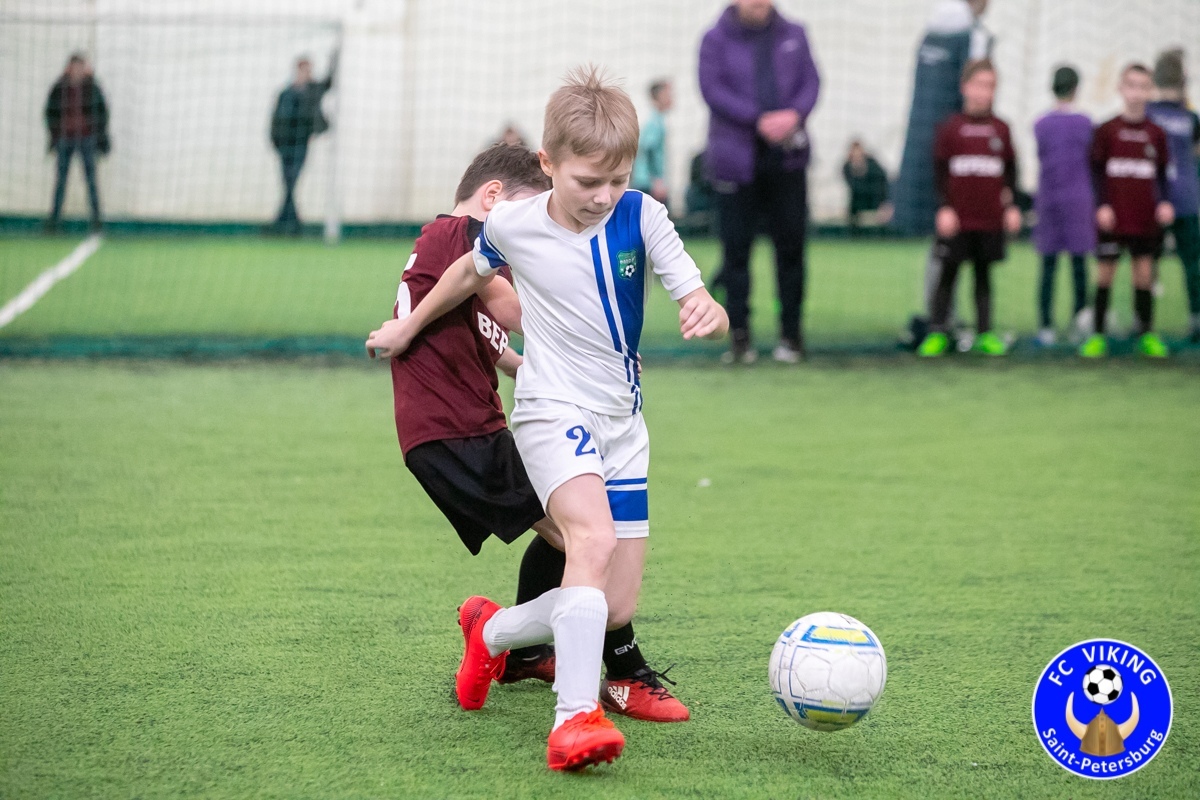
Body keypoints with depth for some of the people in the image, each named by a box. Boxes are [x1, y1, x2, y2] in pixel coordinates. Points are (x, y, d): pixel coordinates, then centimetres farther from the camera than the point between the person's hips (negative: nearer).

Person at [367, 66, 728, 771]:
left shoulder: (640, 216, -8)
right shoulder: (511, 225, -7)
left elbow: (705, 309, -12)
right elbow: (473, 272, 17)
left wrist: (708, 312, -37)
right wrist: (408, 326, 28)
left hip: (623, 423, 4)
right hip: (553, 414, -3)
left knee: (617, 608, 2)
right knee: (595, 538, -32)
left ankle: (493, 631, 29)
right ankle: (576, 717, -40)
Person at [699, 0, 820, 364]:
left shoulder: (793, 34, 12)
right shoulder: (716, 39, 2)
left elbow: (810, 81, 7)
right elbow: (712, 89, -9)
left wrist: (795, 114, -15)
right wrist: (760, 120, -18)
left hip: (786, 159, 2)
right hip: (736, 161, -2)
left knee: (791, 245, 3)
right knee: (736, 248, -1)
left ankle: (791, 332, 12)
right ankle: (739, 334, 6)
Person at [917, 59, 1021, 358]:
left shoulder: (1001, 129, 7)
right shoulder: (950, 128, 0)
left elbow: (1010, 171, 12)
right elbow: (939, 172, 0)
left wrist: (1011, 206, 5)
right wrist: (944, 208, -7)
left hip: (990, 219, 2)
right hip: (957, 220, -2)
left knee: (983, 275, 8)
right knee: (948, 274, 1)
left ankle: (984, 334, 11)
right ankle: (937, 333, 4)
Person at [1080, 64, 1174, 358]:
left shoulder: (1156, 134, 5)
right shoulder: (1107, 131, -1)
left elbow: (1162, 173, 11)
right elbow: (1096, 171, 1)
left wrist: (1165, 202, -3)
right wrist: (1102, 205, -8)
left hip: (1146, 218, 2)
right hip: (1113, 217, -2)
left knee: (1144, 272, 3)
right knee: (1104, 272, 0)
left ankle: (1147, 334, 11)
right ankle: (1098, 334, 6)